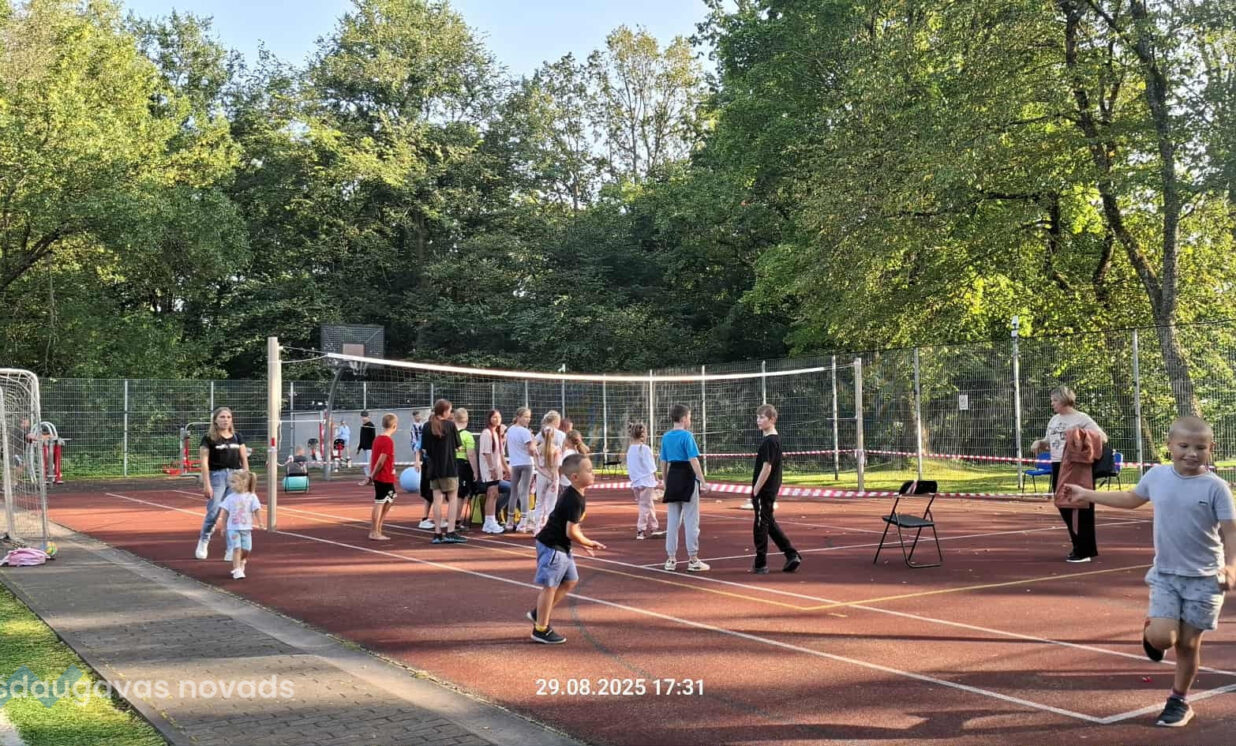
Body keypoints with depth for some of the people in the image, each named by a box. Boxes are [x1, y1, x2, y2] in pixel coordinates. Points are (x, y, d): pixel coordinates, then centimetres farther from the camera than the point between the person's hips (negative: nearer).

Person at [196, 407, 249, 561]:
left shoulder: (237, 437, 11)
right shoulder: (209, 438, -2)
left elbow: (244, 459, 12)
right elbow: (204, 462, -7)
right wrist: (206, 484, -13)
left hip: (235, 476, 4)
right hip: (217, 476, -4)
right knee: (213, 513, -5)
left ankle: (232, 549, 6)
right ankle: (203, 542, 19)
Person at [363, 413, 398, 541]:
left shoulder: (377, 439, 10)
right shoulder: (388, 441, -17)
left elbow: (372, 458, 10)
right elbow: (381, 461, -20)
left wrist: (371, 475, 10)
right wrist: (372, 476, -13)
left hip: (378, 477, 9)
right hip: (385, 477, -9)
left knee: (390, 500, 18)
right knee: (379, 504, -2)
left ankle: (377, 529, 19)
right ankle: (374, 533, 4)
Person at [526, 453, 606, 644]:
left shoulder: (576, 495, 7)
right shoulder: (575, 501, -24)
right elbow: (571, 532, -24)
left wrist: (584, 544, 11)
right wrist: (589, 543, -9)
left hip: (560, 546, 10)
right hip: (552, 546, -10)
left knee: (570, 581, 17)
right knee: (550, 585, -1)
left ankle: (538, 614, 25)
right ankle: (541, 629, 10)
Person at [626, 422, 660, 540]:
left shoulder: (629, 449, 7)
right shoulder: (645, 449, -14)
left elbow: (629, 468, 12)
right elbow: (652, 468, -12)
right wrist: (657, 480, -1)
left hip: (635, 482, 7)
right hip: (646, 481, -7)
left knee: (649, 505, 18)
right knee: (645, 506, 1)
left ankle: (653, 528, 25)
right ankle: (640, 531, 2)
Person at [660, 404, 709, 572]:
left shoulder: (665, 437, 8)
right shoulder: (687, 435, -11)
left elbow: (663, 463, 12)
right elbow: (693, 461, -16)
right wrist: (703, 482, -15)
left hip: (672, 477, 6)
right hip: (687, 477, -6)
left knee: (672, 521, 10)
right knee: (691, 521, 1)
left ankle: (671, 559, 13)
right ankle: (693, 560, 4)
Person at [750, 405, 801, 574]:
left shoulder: (769, 441, -18)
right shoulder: (775, 438, 11)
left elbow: (766, 468, -21)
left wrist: (755, 490, -17)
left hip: (764, 490, -10)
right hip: (771, 489, 10)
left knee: (761, 525, 0)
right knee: (769, 524, 17)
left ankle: (761, 564, 10)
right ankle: (792, 556, 19)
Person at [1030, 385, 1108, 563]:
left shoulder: (1081, 418, -6)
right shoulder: (1054, 420, 15)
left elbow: (1103, 437, -10)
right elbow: (1049, 442, 25)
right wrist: (1039, 442, 4)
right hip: (1058, 467, 8)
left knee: (1080, 509, -2)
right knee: (1064, 508, 11)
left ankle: (1084, 551, 5)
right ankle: (1078, 546, 24)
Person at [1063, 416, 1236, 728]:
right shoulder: (1157, 476, -1)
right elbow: (1132, 499, 19)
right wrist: (1087, 494, 21)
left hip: (1203, 577, -2)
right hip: (1165, 574, 2)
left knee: (1188, 643, 5)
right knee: (1162, 637, -13)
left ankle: (1179, 701, 26)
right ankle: (1150, 631, 24)